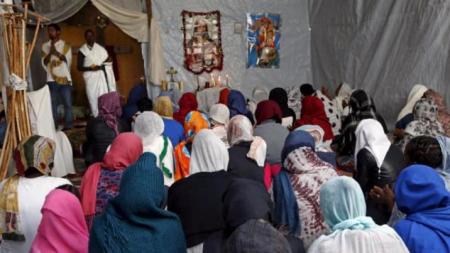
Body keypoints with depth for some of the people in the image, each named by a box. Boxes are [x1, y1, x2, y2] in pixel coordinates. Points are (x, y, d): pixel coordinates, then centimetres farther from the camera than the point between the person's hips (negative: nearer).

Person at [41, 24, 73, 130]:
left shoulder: (66, 45, 4)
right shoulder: (45, 46, 10)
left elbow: (68, 60, -5)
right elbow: (44, 62, 4)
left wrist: (56, 52, -15)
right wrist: (50, 53, -12)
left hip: (65, 79, -1)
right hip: (51, 80, 2)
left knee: (68, 104, -2)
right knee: (53, 104, 0)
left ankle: (69, 126, 5)